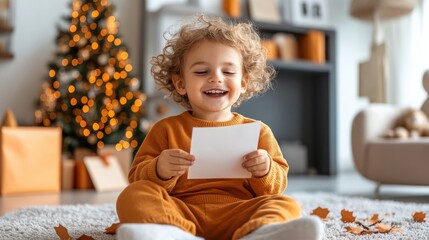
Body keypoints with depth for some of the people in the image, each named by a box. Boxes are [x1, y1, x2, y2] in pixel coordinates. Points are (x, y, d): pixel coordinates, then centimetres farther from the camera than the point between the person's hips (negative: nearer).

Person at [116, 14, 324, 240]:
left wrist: (265, 172, -8)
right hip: (181, 211, 0)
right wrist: (159, 170, -14)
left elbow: (277, 188, 15)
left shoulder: (258, 131, 15)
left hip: (236, 215, 1)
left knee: (286, 204, -24)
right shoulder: (166, 129, 13)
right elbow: (137, 177, 9)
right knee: (133, 194, -23)